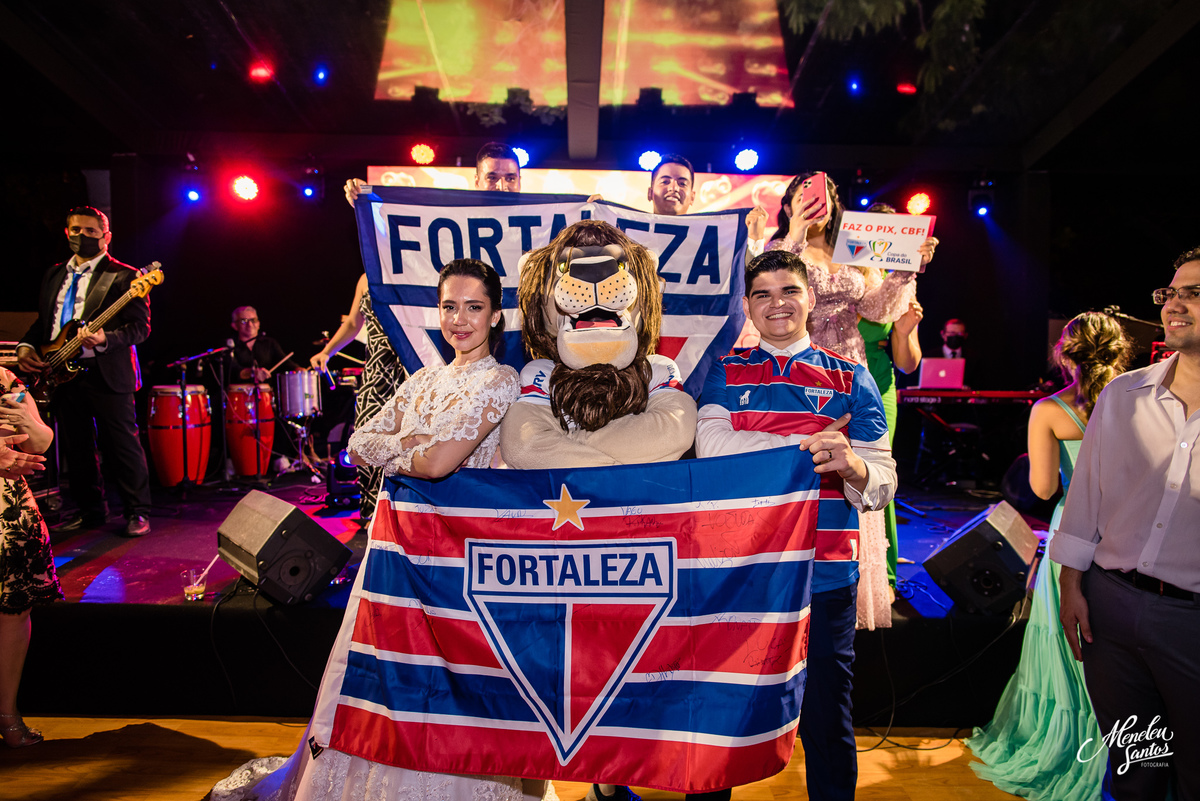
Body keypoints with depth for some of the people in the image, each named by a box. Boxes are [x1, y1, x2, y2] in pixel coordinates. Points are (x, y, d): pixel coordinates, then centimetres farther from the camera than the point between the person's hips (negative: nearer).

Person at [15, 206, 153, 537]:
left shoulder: (123, 276, -3)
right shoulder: (54, 276, 18)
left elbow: (141, 328, -10)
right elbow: (42, 321, 23)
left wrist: (104, 339, -25)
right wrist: (25, 346, 6)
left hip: (106, 376, -7)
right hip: (61, 374, 7)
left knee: (123, 447, -2)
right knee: (77, 450, 13)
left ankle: (138, 512, 9)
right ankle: (91, 511, 25)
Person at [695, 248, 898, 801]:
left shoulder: (850, 380, 6)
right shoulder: (724, 376, 7)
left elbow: (882, 484, -1)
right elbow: (712, 449, -12)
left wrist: (852, 466, -24)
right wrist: (810, 444, -14)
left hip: (824, 575, 0)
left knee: (826, 724, 11)